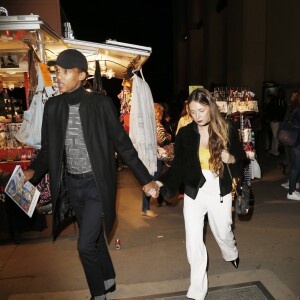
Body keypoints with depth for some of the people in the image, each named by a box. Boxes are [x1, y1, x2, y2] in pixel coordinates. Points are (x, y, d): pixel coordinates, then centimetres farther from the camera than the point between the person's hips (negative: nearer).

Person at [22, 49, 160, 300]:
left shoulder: (101, 104, -12)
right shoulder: (52, 106, 0)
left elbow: (122, 144, -8)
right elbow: (48, 149, 7)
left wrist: (145, 179, -7)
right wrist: (33, 171, -11)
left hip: (97, 183, -5)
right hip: (71, 184, 5)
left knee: (85, 245, -4)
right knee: (93, 238, 20)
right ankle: (108, 279, 45)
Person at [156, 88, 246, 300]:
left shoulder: (227, 131, -10)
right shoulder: (185, 133, -8)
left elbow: (241, 162, -1)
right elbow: (179, 166, -6)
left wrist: (231, 159, -23)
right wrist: (162, 182, -22)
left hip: (220, 195, 0)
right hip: (194, 195, 0)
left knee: (223, 233, 22)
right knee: (194, 242, 2)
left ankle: (232, 254, 60)